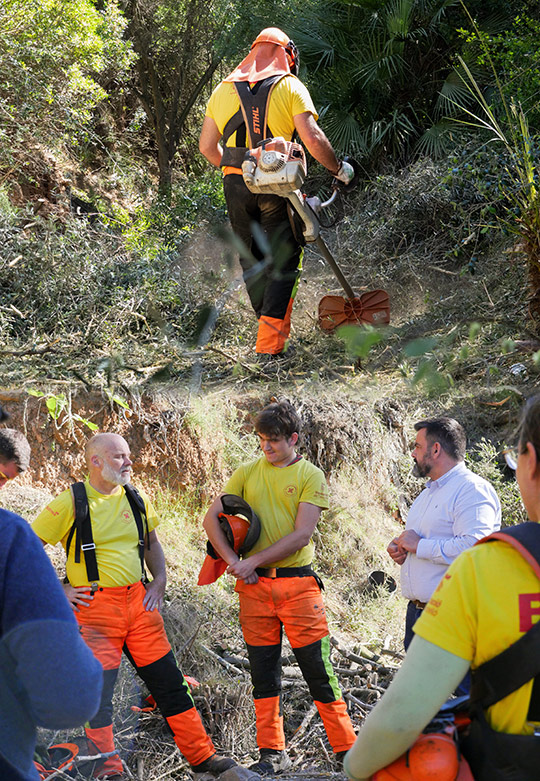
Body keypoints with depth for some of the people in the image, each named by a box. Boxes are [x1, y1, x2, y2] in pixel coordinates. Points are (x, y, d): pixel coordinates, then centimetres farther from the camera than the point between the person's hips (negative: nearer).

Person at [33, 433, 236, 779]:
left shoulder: (134, 498, 9)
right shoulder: (70, 503, -8)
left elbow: (152, 543, 23)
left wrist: (159, 582, 10)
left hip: (139, 601, 5)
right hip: (94, 607, -5)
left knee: (169, 683, 8)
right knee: (98, 694, -3)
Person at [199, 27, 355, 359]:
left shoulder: (223, 89, 13)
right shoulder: (290, 86, 0)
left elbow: (207, 146, 16)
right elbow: (312, 138, -11)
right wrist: (339, 169, 3)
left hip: (236, 184, 4)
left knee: (251, 261, 16)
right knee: (284, 262, 1)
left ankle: (274, 329, 24)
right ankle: (270, 343, -7)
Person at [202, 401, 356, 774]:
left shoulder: (311, 476, 0)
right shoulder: (247, 473, 9)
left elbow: (301, 535, -10)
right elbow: (211, 519, 8)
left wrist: (253, 560, -12)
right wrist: (233, 561, -6)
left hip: (298, 584, -3)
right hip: (255, 586, 3)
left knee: (318, 669, -2)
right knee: (263, 671, 8)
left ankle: (347, 749, 8)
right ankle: (273, 753, 19)